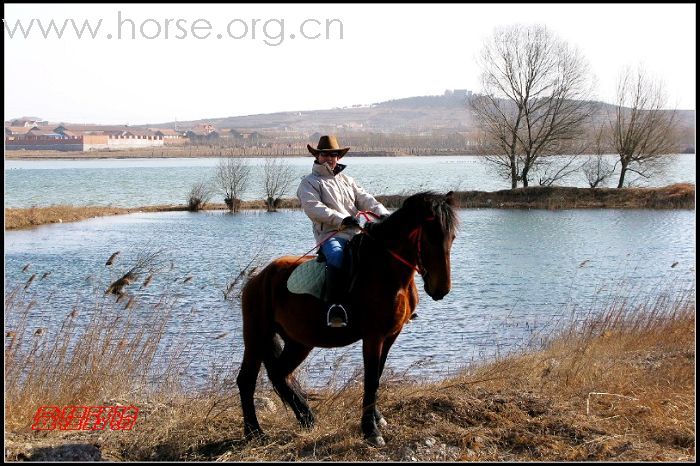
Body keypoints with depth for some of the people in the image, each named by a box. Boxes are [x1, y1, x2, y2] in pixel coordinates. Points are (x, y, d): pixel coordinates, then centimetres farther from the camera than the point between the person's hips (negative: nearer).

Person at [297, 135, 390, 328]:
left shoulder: (346, 180, 29)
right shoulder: (309, 183, 9)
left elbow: (364, 199, 20)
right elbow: (313, 208, -7)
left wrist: (382, 213, 0)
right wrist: (341, 219, -18)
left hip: (357, 233, 6)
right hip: (331, 234, -6)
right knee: (336, 256, -37)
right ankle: (334, 305, -41)